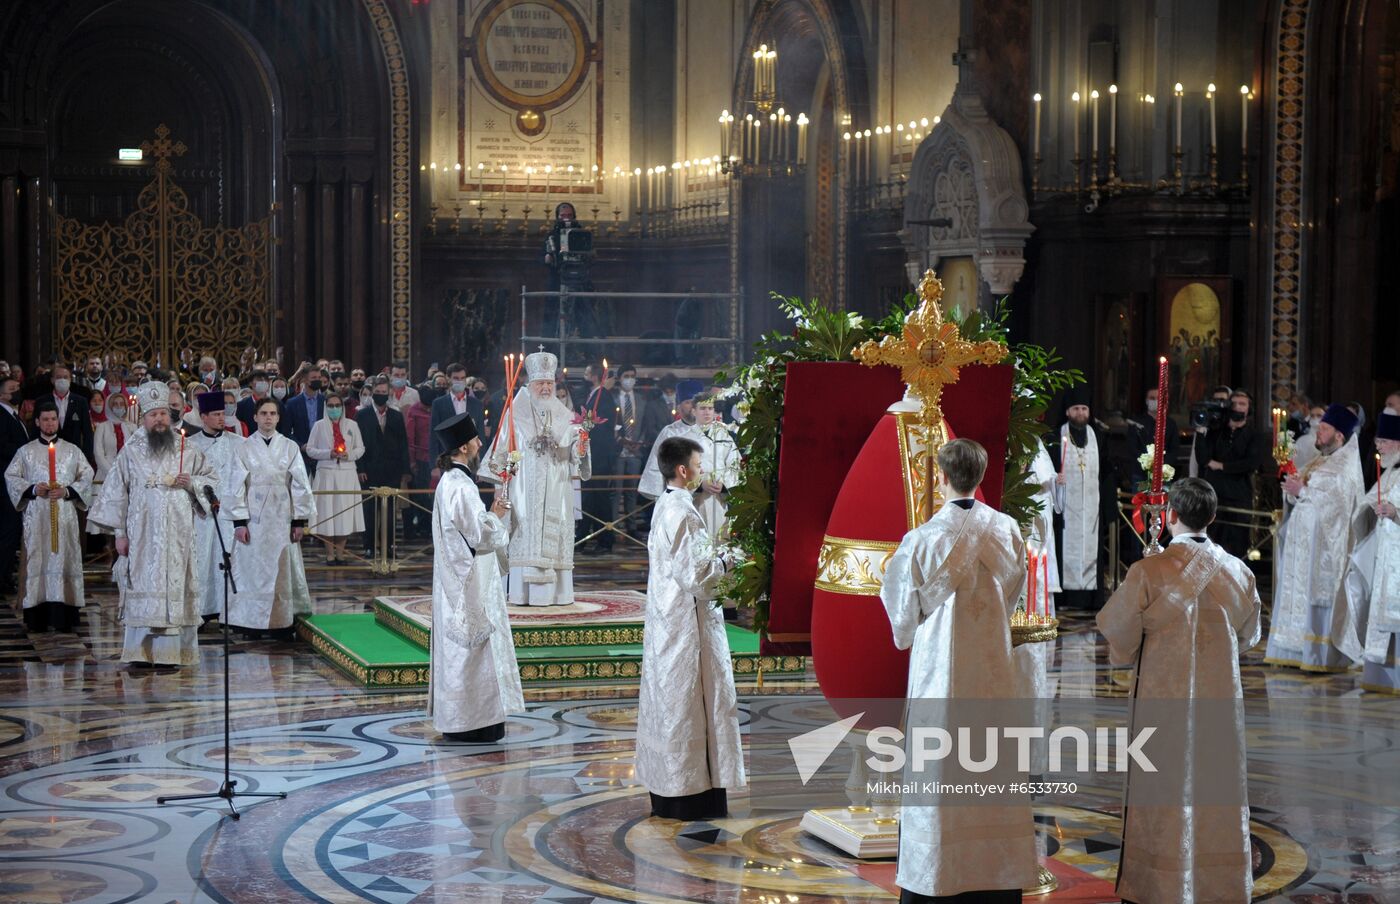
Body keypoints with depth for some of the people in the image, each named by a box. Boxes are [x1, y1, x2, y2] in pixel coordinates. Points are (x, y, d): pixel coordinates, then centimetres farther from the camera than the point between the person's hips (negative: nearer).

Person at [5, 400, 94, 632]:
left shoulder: (72, 451, 11)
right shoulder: (26, 452, 10)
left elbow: (87, 477, 7)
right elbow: (11, 477, 8)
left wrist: (68, 491, -9)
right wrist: (32, 489, -8)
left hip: (65, 516, 0)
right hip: (35, 516, 0)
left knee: (65, 559, -5)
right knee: (37, 560, -4)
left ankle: (65, 619, -5)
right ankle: (37, 620, -2)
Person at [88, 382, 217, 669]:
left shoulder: (187, 450, 8)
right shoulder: (130, 452, 5)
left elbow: (212, 479, 14)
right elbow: (116, 493, 4)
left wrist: (191, 482, -7)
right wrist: (120, 532, -2)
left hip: (178, 534, 1)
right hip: (142, 534, -1)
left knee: (174, 588, -2)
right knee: (142, 588, -3)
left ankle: (169, 653, 0)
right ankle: (140, 653, 0)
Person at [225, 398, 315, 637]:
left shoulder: (290, 447, 5)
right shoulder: (243, 447, 2)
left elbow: (300, 484, 5)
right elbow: (236, 485, 0)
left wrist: (300, 520, 0)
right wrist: (239, 521, -6)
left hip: (282, 517, 1)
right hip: (254, 518, -1)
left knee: (283, 569, 1)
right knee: (253, 568, -1)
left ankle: (284, 622, 6)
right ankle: (252, 622, 3)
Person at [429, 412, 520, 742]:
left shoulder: (450, 481, 11)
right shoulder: (460, 487, -21)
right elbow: (480, 534, -21)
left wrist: (491, 514, 10)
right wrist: (497, 515, -5)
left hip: (458, 577, 10)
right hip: (470, 581, -10)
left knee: (459, 648, 14)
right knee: (472, 650, -5)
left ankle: (456, 719, 20)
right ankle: (470, 724, 0)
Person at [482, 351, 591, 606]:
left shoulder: (563, 416, 9)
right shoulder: (516, 414, 2)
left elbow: (574, 451, 6)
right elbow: (503, 448, 1)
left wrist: (580, 449, -15)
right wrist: (502, 474, -7)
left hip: (556, 489, 2)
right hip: (525, 489, -2)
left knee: (555, 537, 1)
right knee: (526, 536, -5)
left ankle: (555, 591, 4)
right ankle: (525, 592, -3)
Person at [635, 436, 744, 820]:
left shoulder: (664, 507, 11)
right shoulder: (682, 513, -19)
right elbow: (694, 573, -22)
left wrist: (712, 561, 13)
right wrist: (723, 564, -6)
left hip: (666, 619, 10)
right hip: (688, 620, -10)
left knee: (667, 702, 12)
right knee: (689, 703, -4)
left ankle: (666, 794, 18)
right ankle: (691, 793, 0)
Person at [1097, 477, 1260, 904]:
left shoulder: (1149, 571, -16)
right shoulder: (1238, 572, -4)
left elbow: (1115, 626, -6)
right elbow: (1248, 634, 10)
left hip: (1163, 696, -3)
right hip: (1220, 696, 3)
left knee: (1165, 790, 7)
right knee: (1217, 786, 12)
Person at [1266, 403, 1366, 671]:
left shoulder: (1346, 466, -10)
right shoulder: (1318, 462, 17)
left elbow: (1336, 500, -22)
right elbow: (1301, 498, 20)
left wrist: (1302, 491, -16)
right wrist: (1293, 489, -1)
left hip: (1327, 545, -9)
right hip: (1304, 540, 9)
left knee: (1321, 597, -9)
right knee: (1300, 595, 7)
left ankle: (1325, 656, -5)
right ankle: (1300, 652, 10)